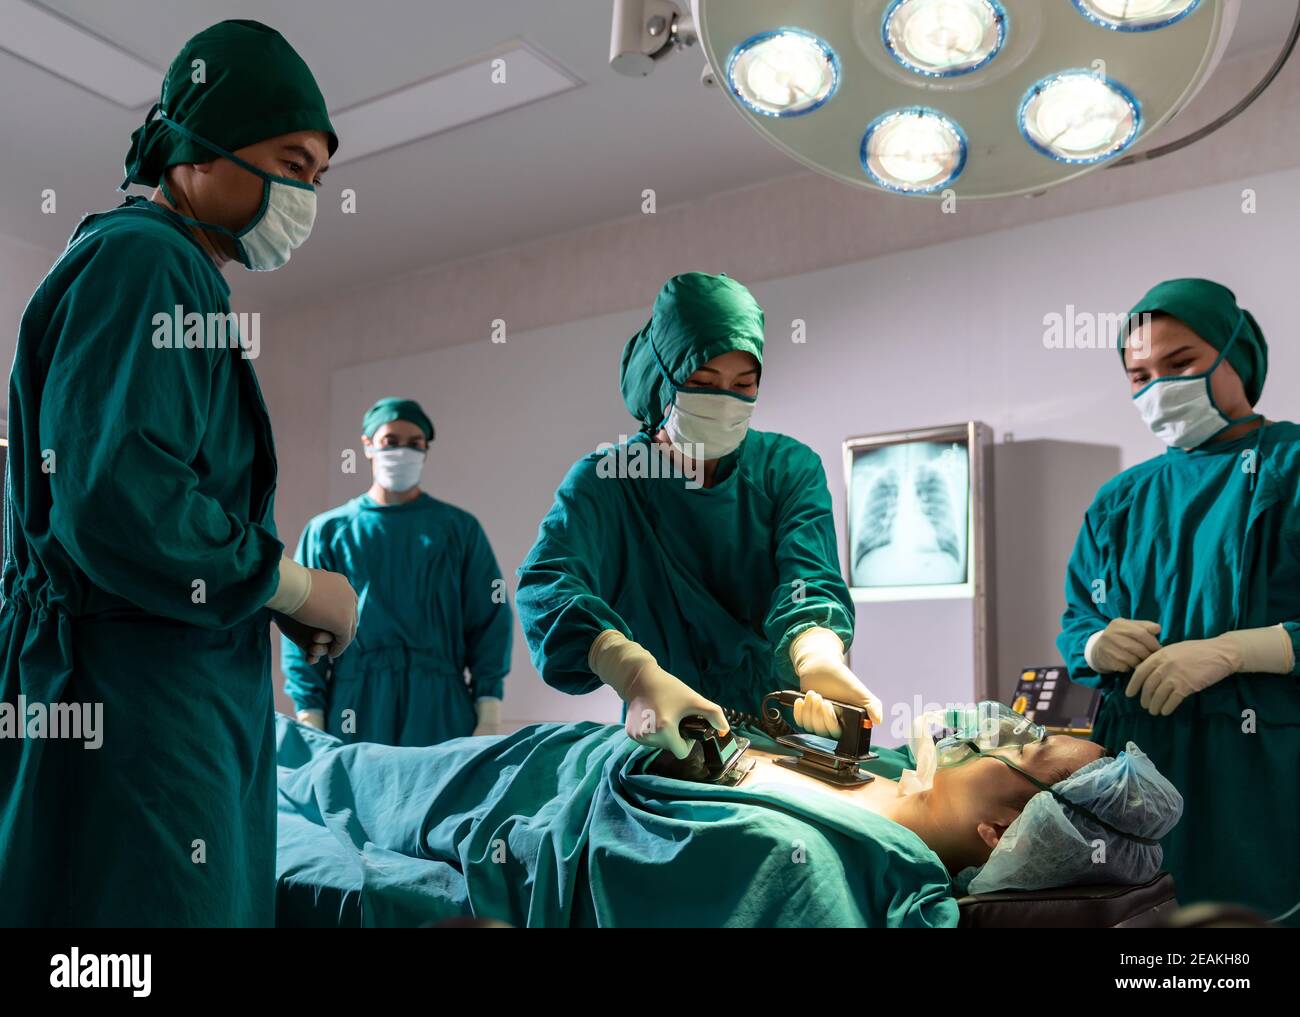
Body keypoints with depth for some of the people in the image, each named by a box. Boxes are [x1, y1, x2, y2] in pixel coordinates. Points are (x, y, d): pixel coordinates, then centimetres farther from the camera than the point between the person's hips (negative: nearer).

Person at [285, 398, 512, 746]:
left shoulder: (459, 528, 10)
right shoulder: (328, 531, 11)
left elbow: (489, 623, 6)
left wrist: (489, 715, -2)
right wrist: (309, 716, -3)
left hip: (441, 711, 0)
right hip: (355, 708, 0)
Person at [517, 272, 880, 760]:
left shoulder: (791, 468, 4)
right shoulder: (604, 481, -3)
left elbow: (810, 579, -11)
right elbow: (546, 583, -21)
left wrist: (818, 657, -36)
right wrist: (637, 677, -40)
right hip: (666, 738, -2)